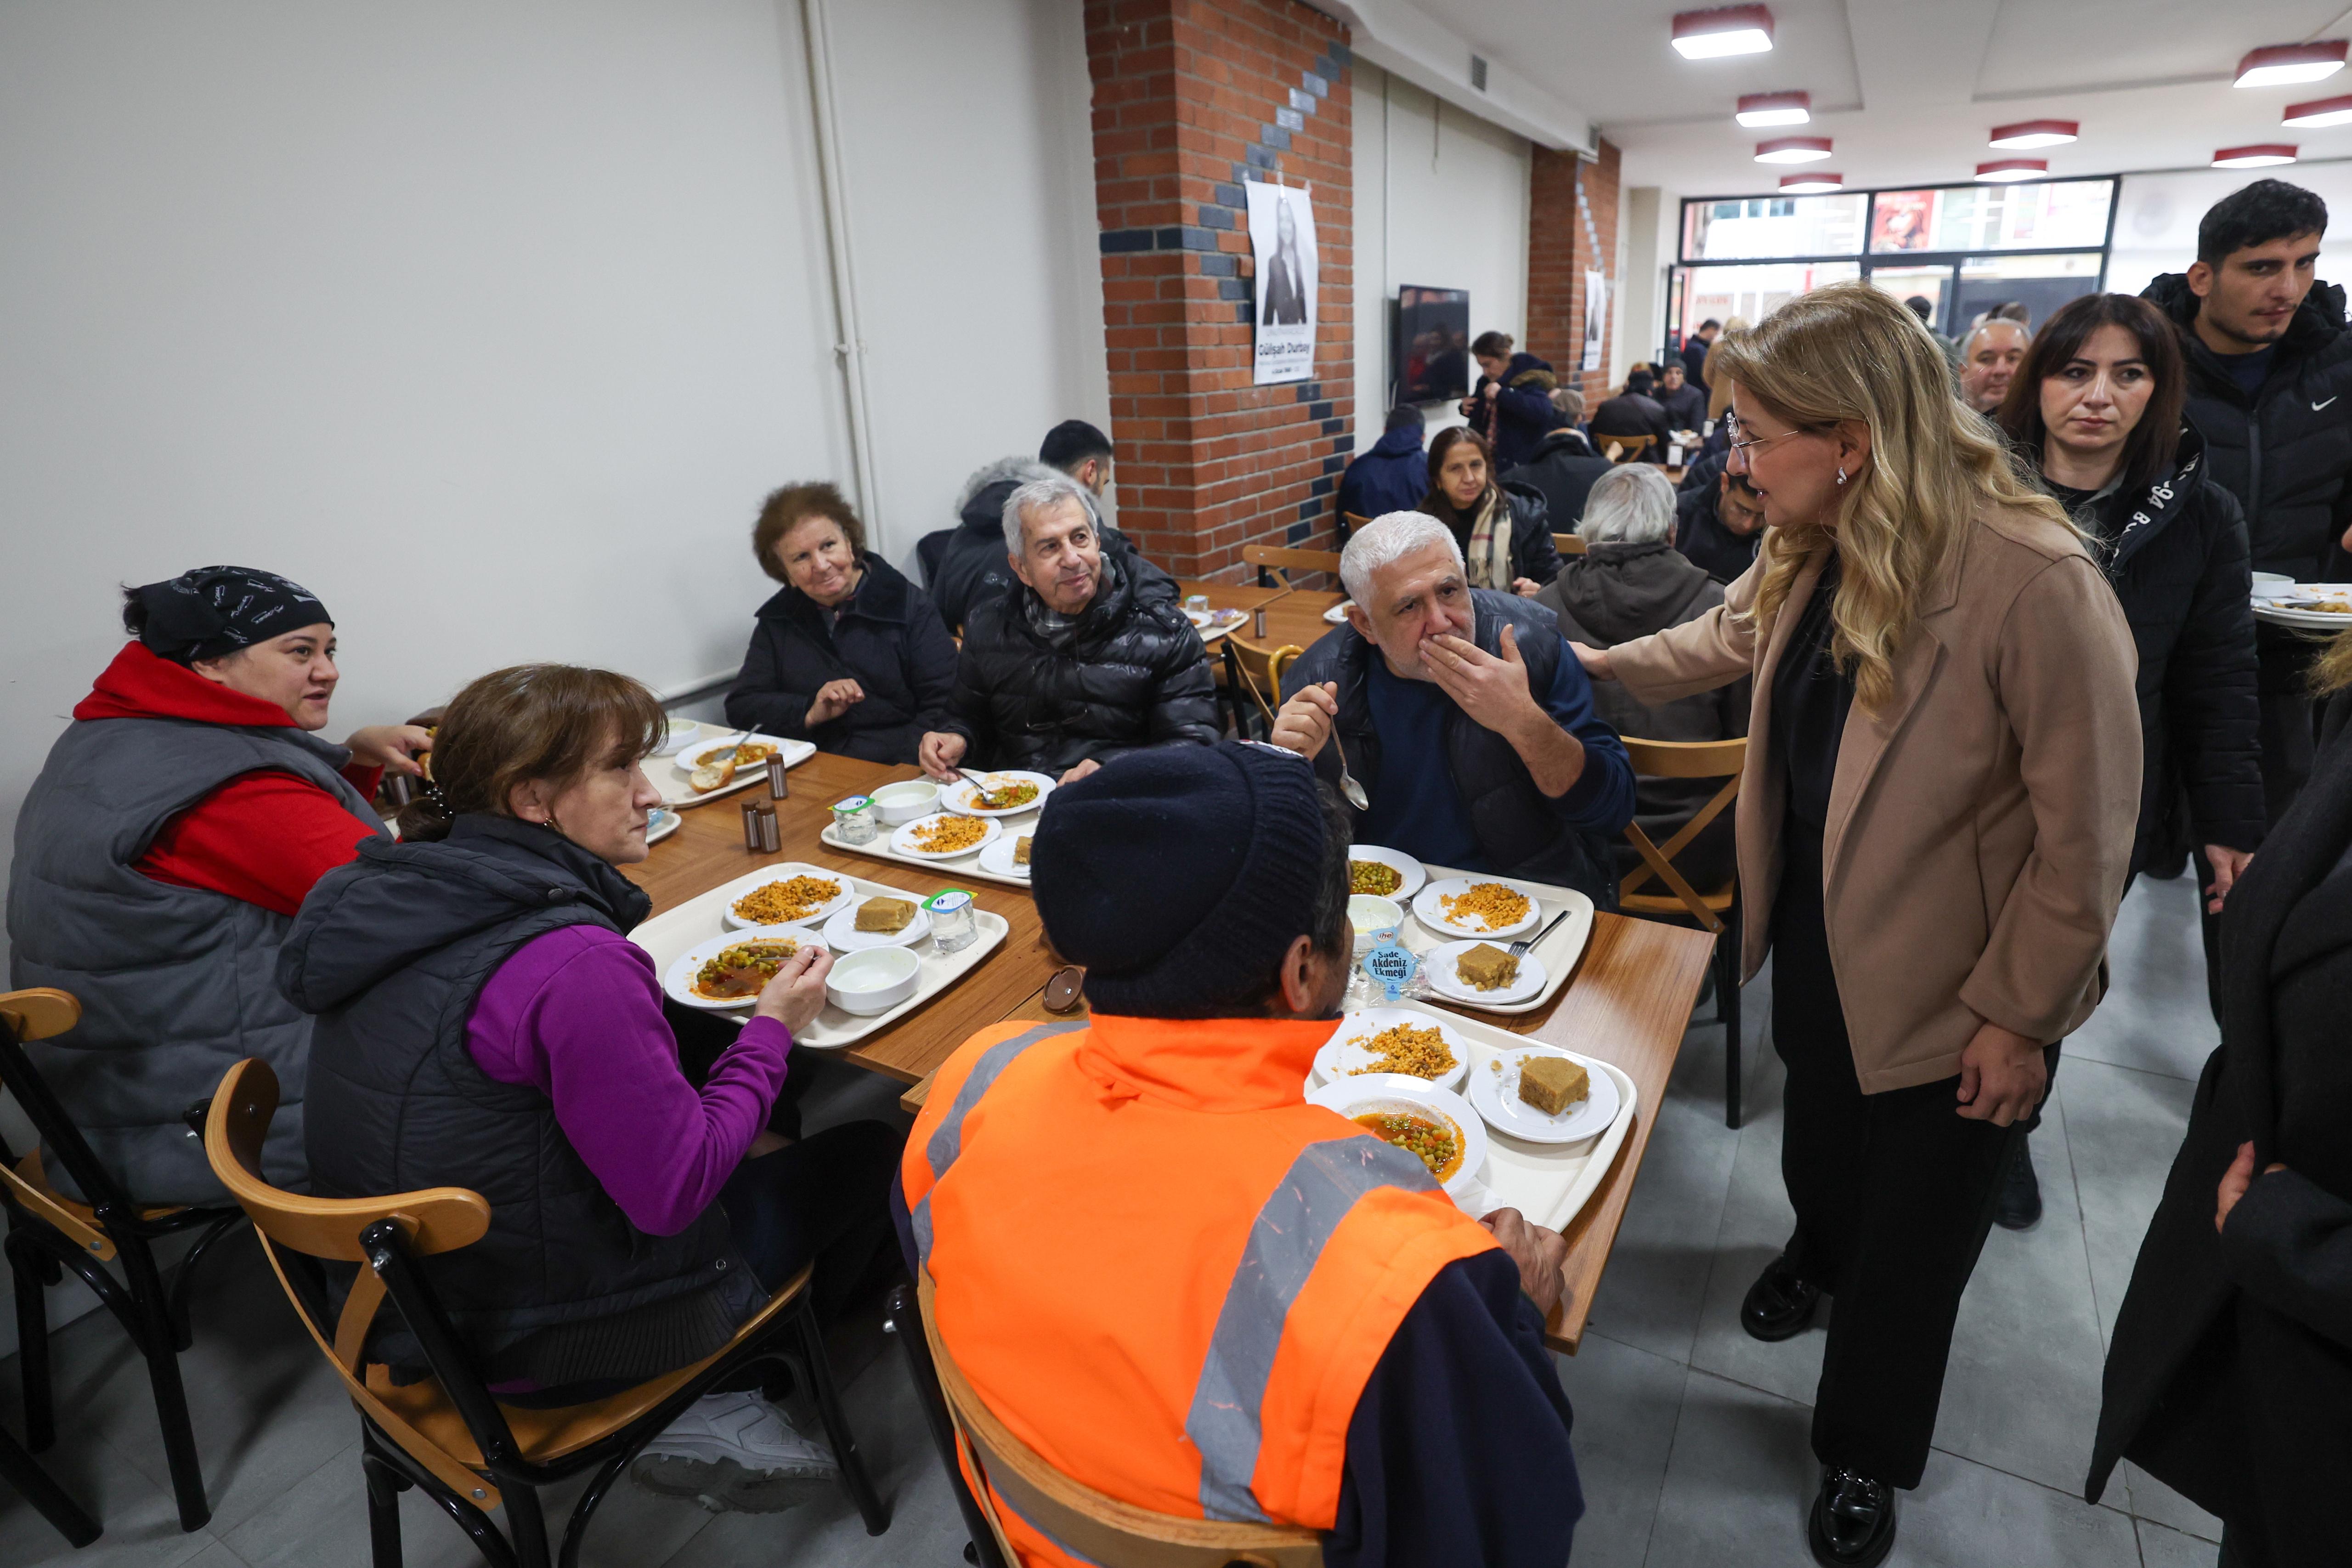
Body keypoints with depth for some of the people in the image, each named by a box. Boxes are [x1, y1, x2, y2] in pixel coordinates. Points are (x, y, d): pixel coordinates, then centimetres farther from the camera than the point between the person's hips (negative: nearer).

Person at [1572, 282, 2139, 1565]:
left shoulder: (2034, 583, -29)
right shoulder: (1810, 556, -7)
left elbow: (2084, 833, -23)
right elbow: (1729, 639, 16)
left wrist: (2016, 1013, -16)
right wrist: (1589, 663, 12)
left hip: (1953, 990, -5)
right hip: (1821, 939, 6)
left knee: (1913, 1231, 14)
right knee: (1818, 1138, 29)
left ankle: (1864, 1458, 39)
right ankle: (1821, 1252, 63)